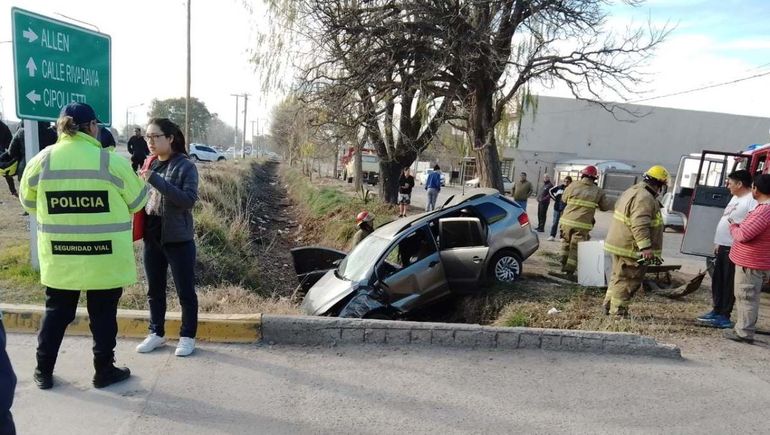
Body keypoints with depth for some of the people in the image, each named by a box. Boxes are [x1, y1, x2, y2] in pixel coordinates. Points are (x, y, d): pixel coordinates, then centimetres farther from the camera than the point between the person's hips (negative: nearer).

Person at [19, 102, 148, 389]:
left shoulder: (41, 160, -3)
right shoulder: (112, 162, -13)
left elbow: (28, 203, 11)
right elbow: (137, 202, -2)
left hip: (59, 256, 3)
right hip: (105, 257, -3)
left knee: (56, 312, 18)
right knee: (103, 314, 10)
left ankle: (43, 372, 30)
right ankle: (104, 371, 22)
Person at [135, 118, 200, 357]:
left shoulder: (185, 166, -10)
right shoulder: (149, 164, 7)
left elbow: (189, 200, -21)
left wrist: (156, 180, -26)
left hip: (178, 239, -6)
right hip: (151, 237, 6)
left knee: (185, 291, 6)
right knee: (154, 290, 17)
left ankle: (187, 336, 22)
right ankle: (156, 333, 33)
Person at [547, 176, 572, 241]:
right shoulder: (559, 187, 1)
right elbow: (550, 191, 12)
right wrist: (554, 198, 5)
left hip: (565, 209, -3)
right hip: (557, 207, 3)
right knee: (555, 222, 8)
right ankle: (552, 236, 15)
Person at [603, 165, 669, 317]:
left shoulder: (633, 191, 14)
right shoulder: (645, 198, -19)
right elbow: (640, 225, -29)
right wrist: (645, 247, -32)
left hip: (620, 243, 11)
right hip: (631, 248, -11)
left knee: (618, 276, 19)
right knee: (627, 280, -3)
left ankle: (609, 306, 27)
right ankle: (618, 311, 2)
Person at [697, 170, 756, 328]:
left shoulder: (752, 200, -14)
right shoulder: (735, 197, 17)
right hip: (723, 246, 10)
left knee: (729, 283, -2)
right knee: (717, 281, 15)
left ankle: (724, 316, 6)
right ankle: (716, 310, 26)